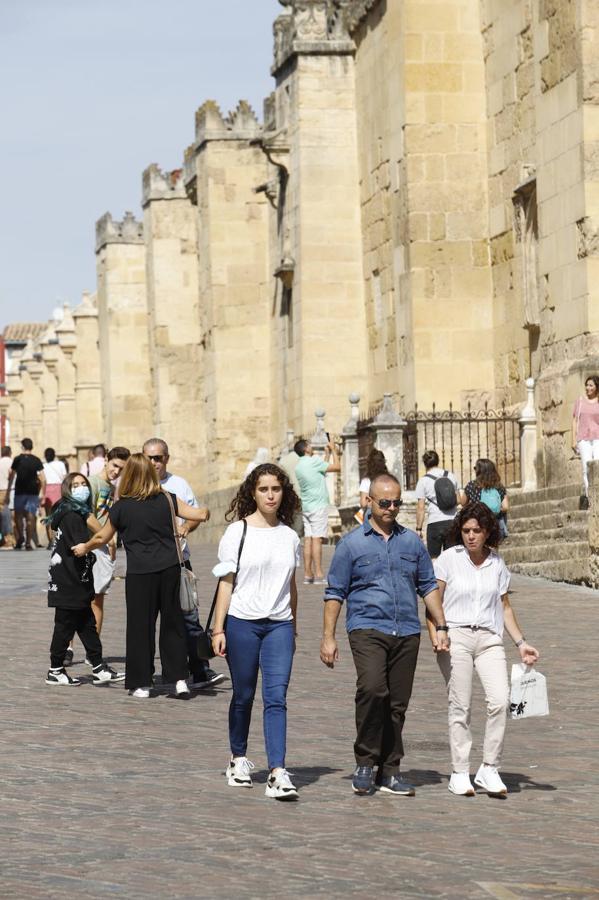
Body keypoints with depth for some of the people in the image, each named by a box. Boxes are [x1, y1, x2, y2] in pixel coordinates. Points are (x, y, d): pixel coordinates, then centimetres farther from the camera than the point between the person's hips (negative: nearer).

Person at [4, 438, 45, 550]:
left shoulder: (17, 459, -2)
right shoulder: (37, 460, 1)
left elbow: (11, 477, 0)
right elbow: (43, 478, -3)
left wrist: (7, 493, 6)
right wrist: (43, 493, 3)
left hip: (20, 491, -1)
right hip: (33, 492, 1)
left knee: (18, 515, 12)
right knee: (30, 517, 3)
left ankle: (20, 537, -3)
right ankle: (28, 542, 0)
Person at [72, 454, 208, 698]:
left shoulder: (121, 508, -3)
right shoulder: (167, 500, 1)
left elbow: (102, 538, 10)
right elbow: (199, 515, 5)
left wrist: (84, 548, 29)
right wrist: (203, 512, 29)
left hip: (140, 572, -2)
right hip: (170, 568, 3)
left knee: (140, 626, 6)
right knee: (172, 623, 11)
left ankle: (141, 684, 8)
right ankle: (179, 679, 8)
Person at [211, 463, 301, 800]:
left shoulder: (289, 536, 9)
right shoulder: (238, 532, 0)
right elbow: (226, 582, -1)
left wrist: (293, 628, 20)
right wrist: (219, 629, -5)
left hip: (279, 624, 2)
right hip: (242, 622, -2)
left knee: (276, 697, -9)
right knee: (243, 696, 8)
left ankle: (278, 772, -16)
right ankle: (239, 759, 27)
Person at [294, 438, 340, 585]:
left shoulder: (298, 466, 15)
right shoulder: (314, 461, -10)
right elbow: (337, 467, -6)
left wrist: (328, 454, 28)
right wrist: (333, 450, 7)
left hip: (306, 507, 8)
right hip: (318, 505, -8)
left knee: (308, 539, 5)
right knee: (317, 539, -10)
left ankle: (308, 574, 2)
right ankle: (318, 574, -13)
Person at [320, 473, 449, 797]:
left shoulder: (412, 542, 13)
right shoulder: (352, 543, 3)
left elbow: (428, 586, 19)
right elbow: (335, 593, 4)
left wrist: (441, 627, 11)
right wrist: (328, 637, -1)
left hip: (407, 633, 4)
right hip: (368, 628, -4)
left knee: (398, 704, 4)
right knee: (372, 688, -25)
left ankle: (389, 771, 12)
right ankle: (365, 763, -12)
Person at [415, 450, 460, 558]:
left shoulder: (423, 481, -5)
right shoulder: (451, 476, 7)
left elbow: (421, 507, -7)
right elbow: (458, 501, 13)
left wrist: (418, 528, -2)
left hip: (435, 523, -4)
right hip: (453, 521, 4)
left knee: (433, 558, 2)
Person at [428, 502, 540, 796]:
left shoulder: (497, 564, 11)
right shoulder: (449, 559, 1)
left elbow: (505, 607, 20)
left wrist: (521, 643, 15)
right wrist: (435, 635, -12)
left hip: (489, 639, 2)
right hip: (455, 637, -2)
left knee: (500, 700, -14)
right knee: (460, 706, -4)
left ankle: (489, 769, -3)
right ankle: (459, 773, 5)